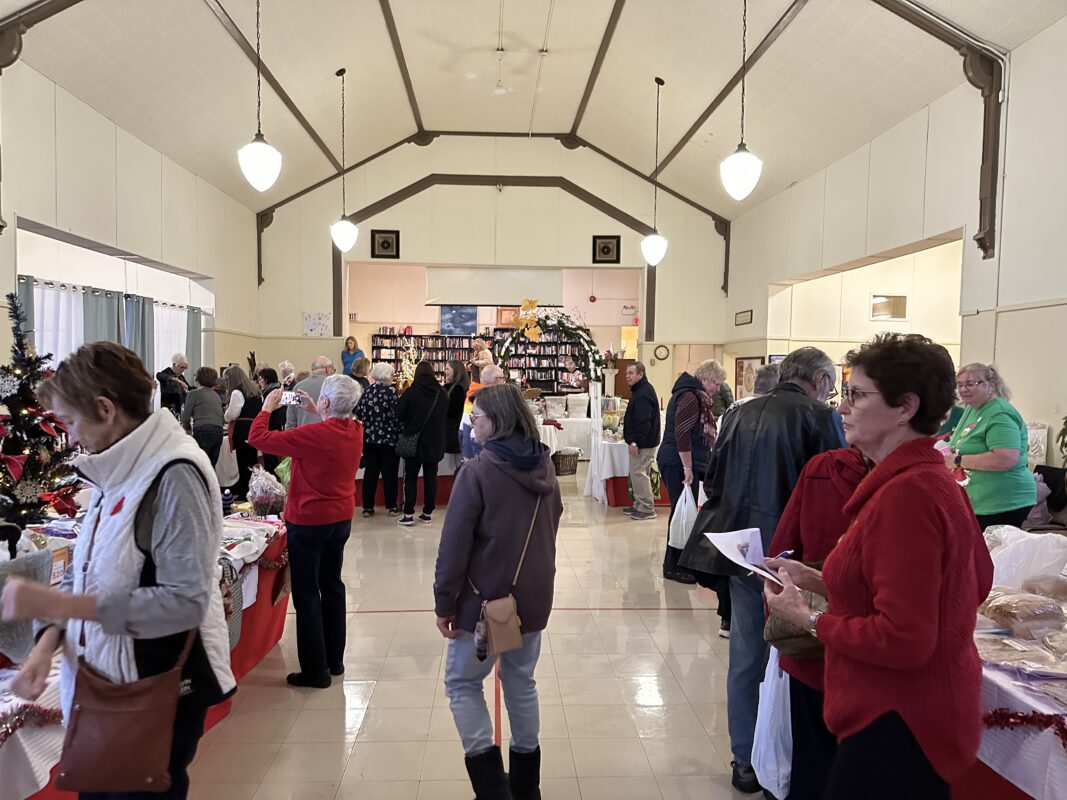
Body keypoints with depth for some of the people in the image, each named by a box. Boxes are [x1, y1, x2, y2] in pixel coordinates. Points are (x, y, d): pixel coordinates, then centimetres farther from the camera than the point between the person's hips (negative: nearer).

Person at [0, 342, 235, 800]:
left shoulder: (174, 475, -21)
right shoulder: (115, 473, 6)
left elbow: (185, 601, -26)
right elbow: (87, 574, 10)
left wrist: (57, 604, -25)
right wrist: (47, 643, -6)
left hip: (158, 690, -8)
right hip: (105, 681, 8)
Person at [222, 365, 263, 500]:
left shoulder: (237, 393, -10)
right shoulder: (256, 390, 14)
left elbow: (231, 415, -10)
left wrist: (227, 409, 9)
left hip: (243, 430, -7)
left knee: (243, 464, -1)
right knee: (251, 462, 12)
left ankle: (244, 495, 5)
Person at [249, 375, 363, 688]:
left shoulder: (314, 434, -26)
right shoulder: (356, 431, -4)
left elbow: (258, 438, -19)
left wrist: (268, 406, -5)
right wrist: (315, 413, 13)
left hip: (309, 521, -7)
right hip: (341, 518, 7)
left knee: (306, 594, 3)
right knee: (332, 585, 18)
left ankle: (315, 670, 9)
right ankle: (335, 660, 29)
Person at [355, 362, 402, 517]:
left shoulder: (365, 392, 3)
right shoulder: (391, 392, -11)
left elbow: (358, 414, 3)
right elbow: (396, 416, -13)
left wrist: (367, 431, 15)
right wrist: (400, 434, 0)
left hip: (369, 438, 4)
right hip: (389, 439, -4)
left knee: (370, 472, 10)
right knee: (390, 473, 6)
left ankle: (367, 507, 12)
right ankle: (392, 506, 13)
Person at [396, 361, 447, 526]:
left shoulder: (410, 392, -13)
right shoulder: (442, 393, -2)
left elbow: (398, 415, -9)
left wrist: (407, 427, 9)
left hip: (414, 441, -3)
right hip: (435, 442, 3)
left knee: (410, 477, 5)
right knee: (430, 477, 10)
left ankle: (408, 514, 2)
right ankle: (427, 513, 14)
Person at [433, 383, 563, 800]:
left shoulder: (478, 471, -18)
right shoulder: (545, 465, 3)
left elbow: (454, 545, -17)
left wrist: (444, 603, -8)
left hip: (487, 599, -6)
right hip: (533, 596, 7)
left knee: (462, 683, 11)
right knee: (521, 683, 19)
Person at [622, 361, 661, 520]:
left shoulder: (643, 393, -19)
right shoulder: (641, 390, 16)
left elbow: (643, 422, -26)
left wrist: (635, 442, -25)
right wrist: (633, 440, 20)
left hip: (643, 443, -11)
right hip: (643, 441, 11)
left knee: (638, 473, -7)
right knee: (638, 472, 15)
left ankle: (647, 509, -2)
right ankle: (639, 505, 23)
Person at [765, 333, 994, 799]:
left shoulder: (906, 493, -25)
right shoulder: (931, 478, 6)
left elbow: (903, 640, -26)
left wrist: (808, 620, -13)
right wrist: (817, 581, 6)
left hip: (899, 725, -9)